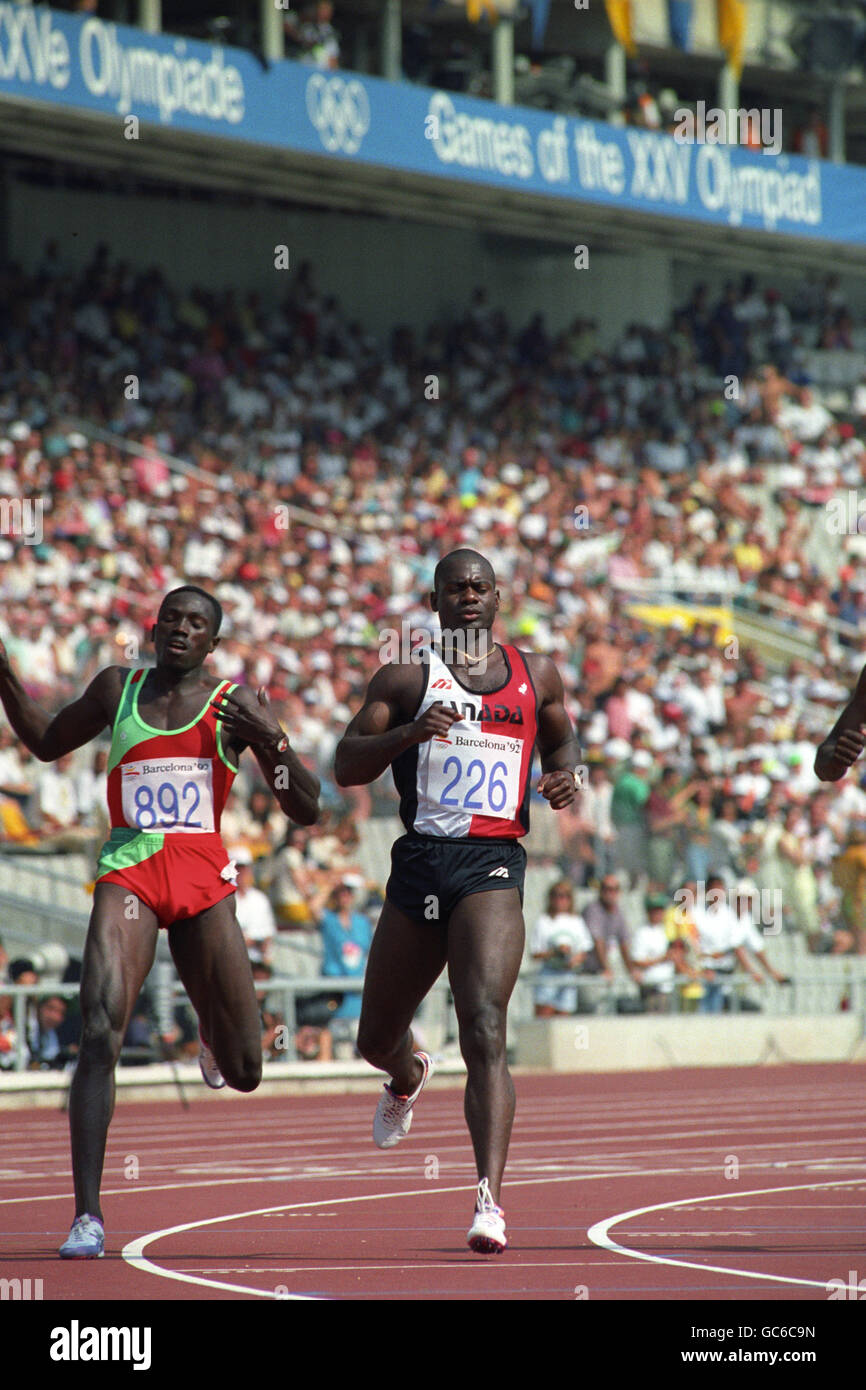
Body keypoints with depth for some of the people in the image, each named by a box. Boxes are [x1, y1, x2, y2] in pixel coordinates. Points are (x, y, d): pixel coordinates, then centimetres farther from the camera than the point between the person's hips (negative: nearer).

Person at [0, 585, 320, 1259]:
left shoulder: (237, 704, 4)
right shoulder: (117, 688, 10)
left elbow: (307, 810, 2)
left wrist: (272, 742, -16)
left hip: (205, 880, 0)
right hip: (128, 876, 0)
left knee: (243, 1075, 5)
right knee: (101, 1033, -23)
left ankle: (212, 1023, 45)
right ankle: (88, 1216, -23)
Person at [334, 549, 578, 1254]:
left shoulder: (537, 675, 12)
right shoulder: (408, 676, 5)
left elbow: (560, 735, 30)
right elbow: (346, 765, 0)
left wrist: (565, 773, 7)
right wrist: (408, 732, -18)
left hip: (493, 866, -1)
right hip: (421, 860, 1)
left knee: (485, 1034, -20)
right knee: (376, 1039, 16)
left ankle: (490, 1198, -26)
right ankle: (409, 1076, 55)